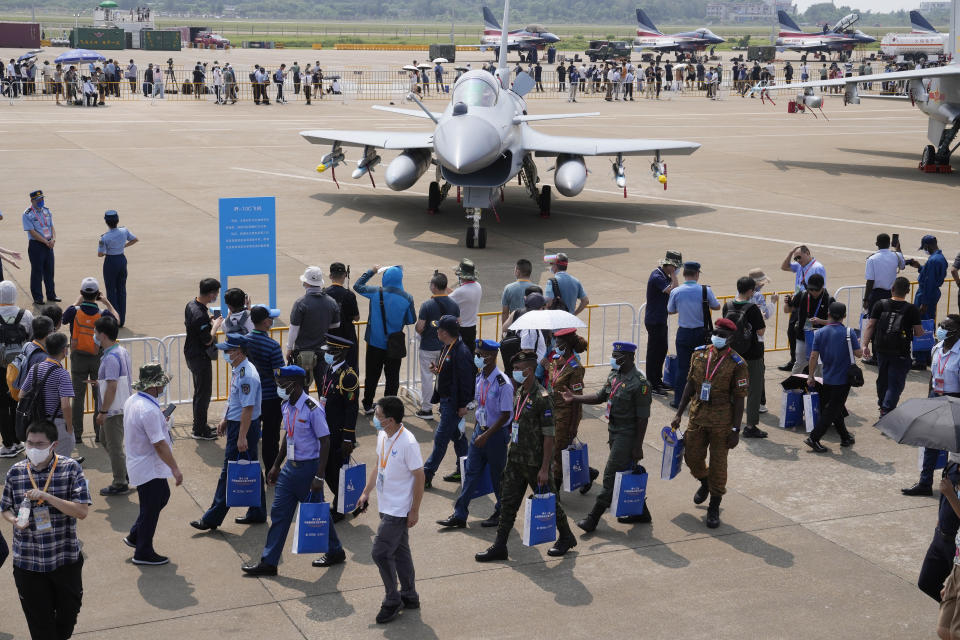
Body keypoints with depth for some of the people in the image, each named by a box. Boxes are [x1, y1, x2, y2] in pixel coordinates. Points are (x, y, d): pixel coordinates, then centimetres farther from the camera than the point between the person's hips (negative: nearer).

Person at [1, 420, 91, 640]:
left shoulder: (71, 469, -8)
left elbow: (82, 511, -15)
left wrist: (46, 496, -24)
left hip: (66, 558, -1)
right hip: (27, 562, 1)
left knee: (69, 613, 15)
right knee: (39, 622, 8)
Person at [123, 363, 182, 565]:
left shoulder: (132, 401, 3)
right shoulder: (149, 410, -28)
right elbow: (159, 444, -27)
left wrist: (161, 422, 18)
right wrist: (175, 468, -22)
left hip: (137, 463, 10)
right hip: (149, 469, -10)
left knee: (162, 496, 24)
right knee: (151, 509, 4)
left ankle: (135, 536, 32)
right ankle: (143, 553, 17)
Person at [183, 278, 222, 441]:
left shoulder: (191, 305, 1)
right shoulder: (201, 315, -29)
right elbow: (208, 340, -23)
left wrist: (210, 321, 9)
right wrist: (216, 325, -8)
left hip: (190, 353, 10)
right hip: (200, 357, -10)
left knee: (199, 391, 21)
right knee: (204, 393, 1)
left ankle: (199, 425, 33)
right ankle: (199, 430, 10)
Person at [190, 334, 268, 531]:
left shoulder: (246, 376, -23)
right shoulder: (237, 370, 9)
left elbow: (248, 408, -24)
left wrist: (242, 437, -24)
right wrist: (224, 420, 20)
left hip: (244, 427, -10)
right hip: (235, 424, 10)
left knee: (229, 472, -3)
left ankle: (212, 518, 4)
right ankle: (257, 513, 25)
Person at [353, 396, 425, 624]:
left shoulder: (408, 443, -24)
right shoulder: (382, 435, 2)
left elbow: (419, 477, -18)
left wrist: (415, 511, -15)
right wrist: (366, 492, 14)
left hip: (399, 510, -9)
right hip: (386, 506, 9)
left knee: (381, 553, -7)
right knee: (399, 551, 17)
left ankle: (392, 601, 9)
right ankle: (409, 597, 30)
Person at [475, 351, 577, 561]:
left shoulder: (541, 398, -19)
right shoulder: (518, 392, 6)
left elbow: (549, 436, -19)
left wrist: (545, 468, -20)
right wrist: (512, 451, 17)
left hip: (535, 462, -7)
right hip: (515, 458, 8)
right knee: (508, 502, 8)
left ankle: (566, 538, 28)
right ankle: (499, 546, 13)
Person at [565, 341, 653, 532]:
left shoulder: (639, 383, -19)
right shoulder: (614, 375, 7)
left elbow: (642, 418, -17)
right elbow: (601, 396, 19)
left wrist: (638, 446, -16)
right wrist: (574, 398, 9)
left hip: (627, 434, -9)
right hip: (614, 431, 9)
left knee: (611, 475, -6)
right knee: (626, 473, 16)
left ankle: (593, 518, -2)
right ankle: (640, 511, 30)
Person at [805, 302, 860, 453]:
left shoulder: (820, 333, -2)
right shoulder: (849, 333, -11)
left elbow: (813, 356, -4)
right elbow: (858, 353, -10)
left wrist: (811, 377, 4)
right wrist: (858, 343, 12)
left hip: (827, 379, 4)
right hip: (843, 379, -4)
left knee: (835, 408, 17)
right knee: (832, 411, 0)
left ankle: (845, 437, 26)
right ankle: (813, 438, -6)